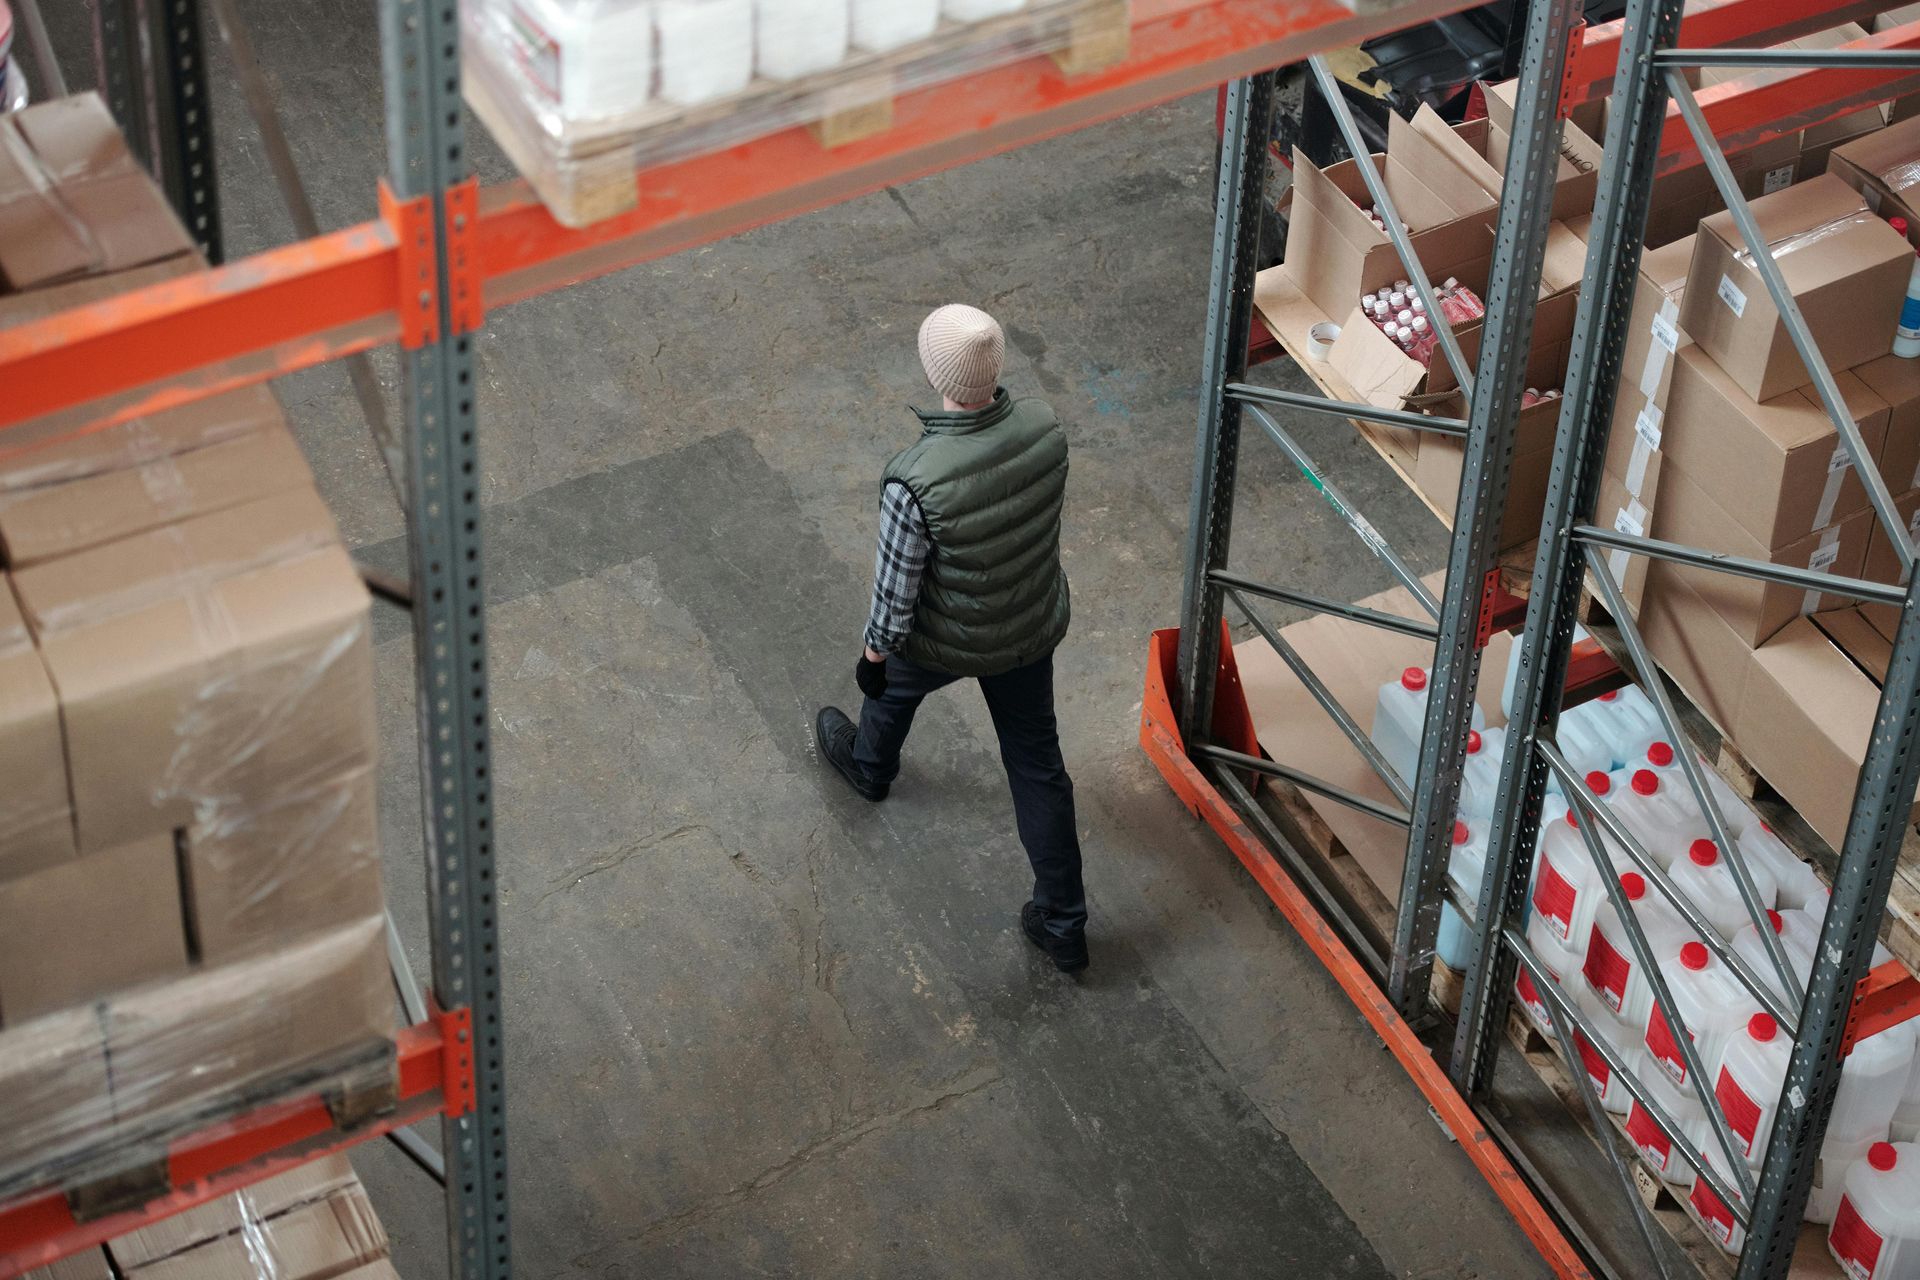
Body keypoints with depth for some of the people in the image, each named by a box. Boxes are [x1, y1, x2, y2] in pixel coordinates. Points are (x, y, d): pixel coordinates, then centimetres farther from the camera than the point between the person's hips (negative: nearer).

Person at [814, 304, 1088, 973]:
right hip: (1035, 630, 3)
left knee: (895, 680, 33)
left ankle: (869, 764, 67)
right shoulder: (1044, 428, -24)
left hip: (947, 641, -3)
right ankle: (1063, 924, 30)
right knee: (1037, 766, 20)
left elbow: (897, 590, -24)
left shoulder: (914, 482, -40)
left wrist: (873, 653, -3)